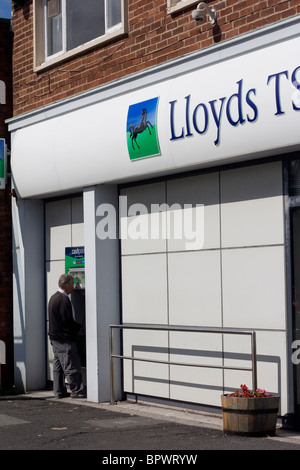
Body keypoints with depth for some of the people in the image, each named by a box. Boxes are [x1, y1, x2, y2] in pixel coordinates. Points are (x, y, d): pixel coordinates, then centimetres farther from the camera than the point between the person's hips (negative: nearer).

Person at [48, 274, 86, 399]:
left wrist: (76, 327, 20)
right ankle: (77, 391, -2)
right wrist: (79, 327, -5)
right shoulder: (63, 299, -18)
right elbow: (67, 320, -20)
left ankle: (59, 391, 16)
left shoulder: (54, 298, 15)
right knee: (71, 366, -5)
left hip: (55, 337, 10)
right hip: (64, 339, -10)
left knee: (58, 366, 12)